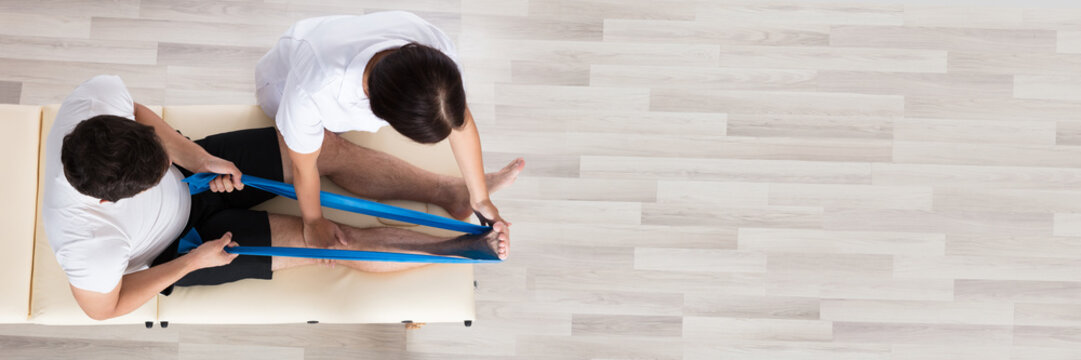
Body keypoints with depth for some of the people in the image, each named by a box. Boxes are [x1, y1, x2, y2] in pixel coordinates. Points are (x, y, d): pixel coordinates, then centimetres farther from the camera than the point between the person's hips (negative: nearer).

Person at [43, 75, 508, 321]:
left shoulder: (98, 94, -32)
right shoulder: (86, 244, -42)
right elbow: (104, 307, -21)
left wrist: (197, 158, -16)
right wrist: (193, 262, -18)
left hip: (190, 175, 5)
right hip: (180, 245, -5)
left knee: (329, 149, -4)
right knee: (338, 241, -8)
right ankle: (468, 244, 5)